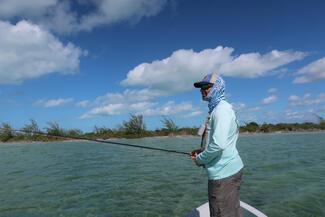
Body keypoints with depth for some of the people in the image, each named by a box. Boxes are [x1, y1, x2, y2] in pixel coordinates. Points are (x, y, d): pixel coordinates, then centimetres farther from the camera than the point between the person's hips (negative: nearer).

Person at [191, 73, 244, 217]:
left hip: (224, 173, -10)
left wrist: (200, 159, -11)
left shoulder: (222, 108, -16)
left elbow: (219, 144, -26)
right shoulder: (215, 109, 15)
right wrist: (202, 151, 10)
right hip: (229, 169, 10)